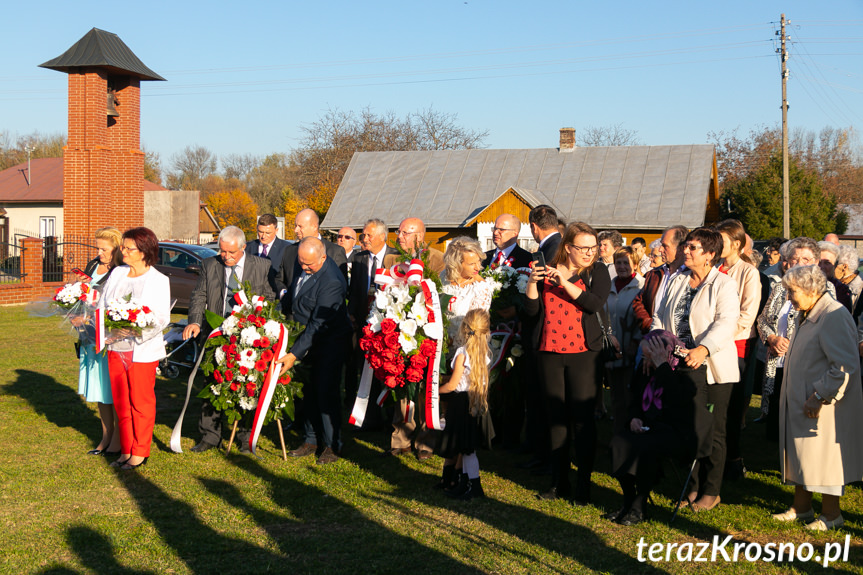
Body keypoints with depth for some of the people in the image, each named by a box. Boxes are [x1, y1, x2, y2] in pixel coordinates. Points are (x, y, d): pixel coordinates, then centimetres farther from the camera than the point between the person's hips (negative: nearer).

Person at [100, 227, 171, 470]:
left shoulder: (159, 280, -7)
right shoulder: (117, 273, 8)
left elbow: (162, 318, -12)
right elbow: (102, 305, 12)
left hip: (142, 350, -5)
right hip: (116, 347, 5)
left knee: (141, 402, 5)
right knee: (120, 401, 11)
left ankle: (140, 452, 17)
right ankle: (126, 450, 23)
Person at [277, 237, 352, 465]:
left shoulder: (331, 282, -28)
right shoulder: (305, 269, -2)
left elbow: (318, 325, -27)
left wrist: (294, 354, -27)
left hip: (329, 342, -8)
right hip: (308, 338, 8)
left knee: (326, 393, -5)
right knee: (309, 392, 11)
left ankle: (332, 446, 7)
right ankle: (311, 441, 21)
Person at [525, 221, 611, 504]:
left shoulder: (598, 271, 3)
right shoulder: (546, 270, 8)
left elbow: (596, 303, -15)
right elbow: (531, 310, 3)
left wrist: (564, 282, -20)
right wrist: (532, 282, -12)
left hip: (583, 352, -2)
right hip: (549, 352, 3)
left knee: (582, 417, -3)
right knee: (556, 417, 7)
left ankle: (583, 484, 5)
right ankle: (559, 481, 16)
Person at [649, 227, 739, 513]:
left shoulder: (724, 285, -7)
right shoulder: (677, 281, 13)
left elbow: (726, 322, -20)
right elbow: (660, 316, 13)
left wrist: (704, 349, -36)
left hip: (712, 368, -5)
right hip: (680, 365, 5)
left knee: (713, 431, 5)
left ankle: (711, 491, 18)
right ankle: (692, 486, 24)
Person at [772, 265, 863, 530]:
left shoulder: (834, 317, -21)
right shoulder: (807, 316, 12)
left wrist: (819, 396, -24)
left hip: (823, 409, -10)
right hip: (800, 404, 10)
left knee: (823, 456, 0)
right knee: (800, 454, 16)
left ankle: (831, 513, 15)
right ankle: (802, 506, 29)